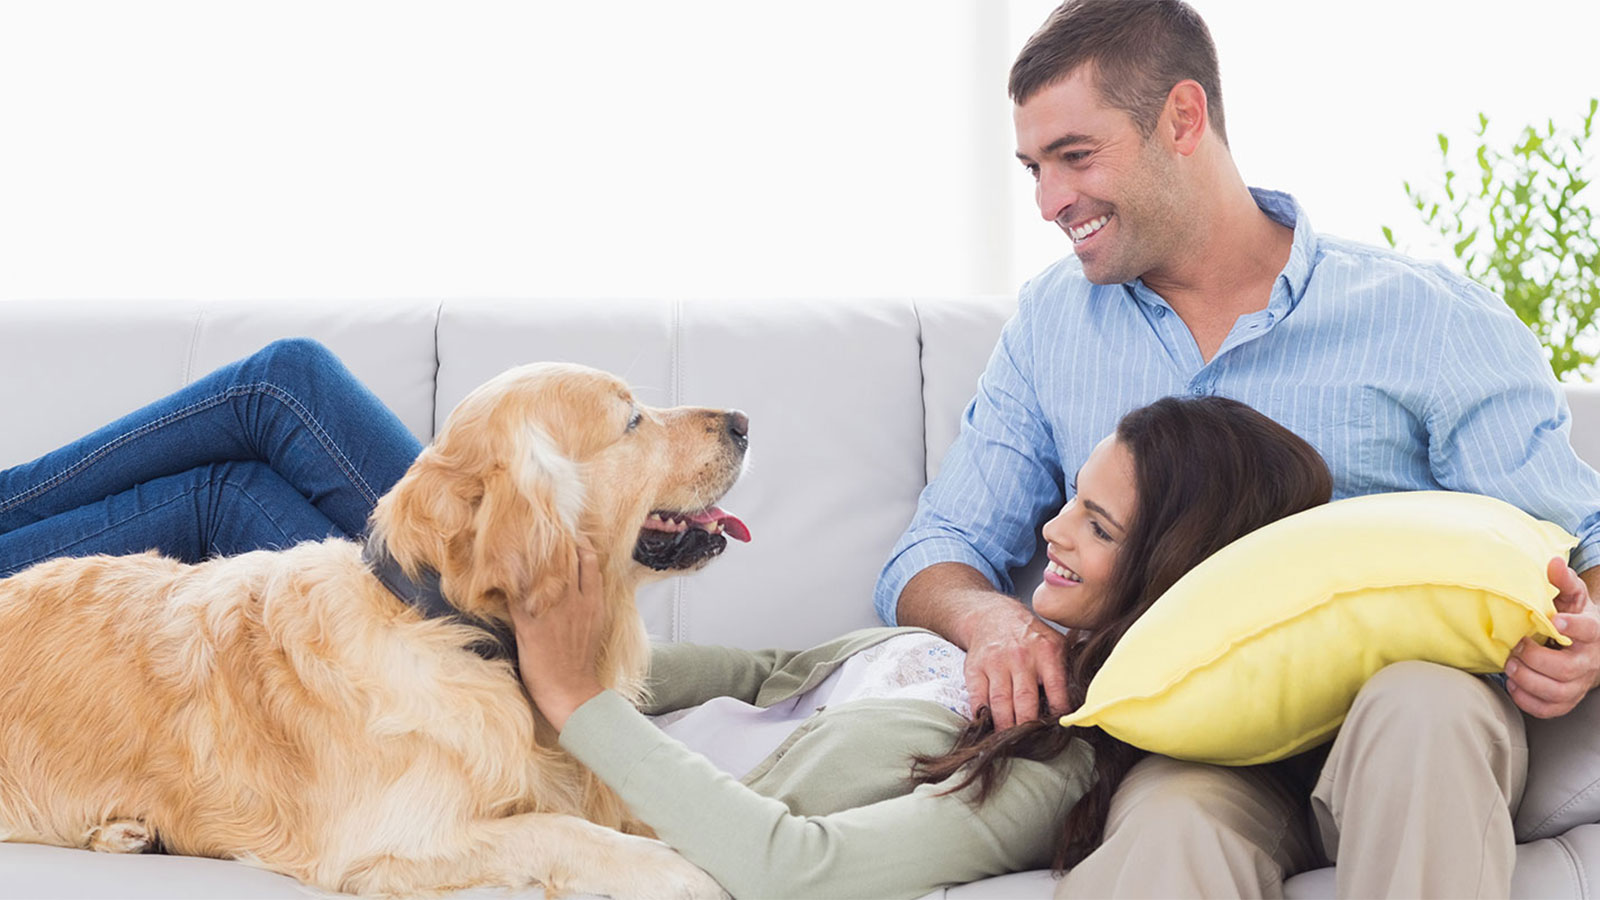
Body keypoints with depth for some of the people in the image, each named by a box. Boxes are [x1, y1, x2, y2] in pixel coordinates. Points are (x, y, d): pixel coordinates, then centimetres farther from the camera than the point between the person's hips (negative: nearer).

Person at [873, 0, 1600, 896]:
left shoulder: (1430, 317, 2)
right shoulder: (1051, 321, 14)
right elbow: (934, 554, 15)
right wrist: (990, 616, -10)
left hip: (1414, 736, 1)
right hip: (1193, 745, 0)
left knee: (1422, 706, -37)